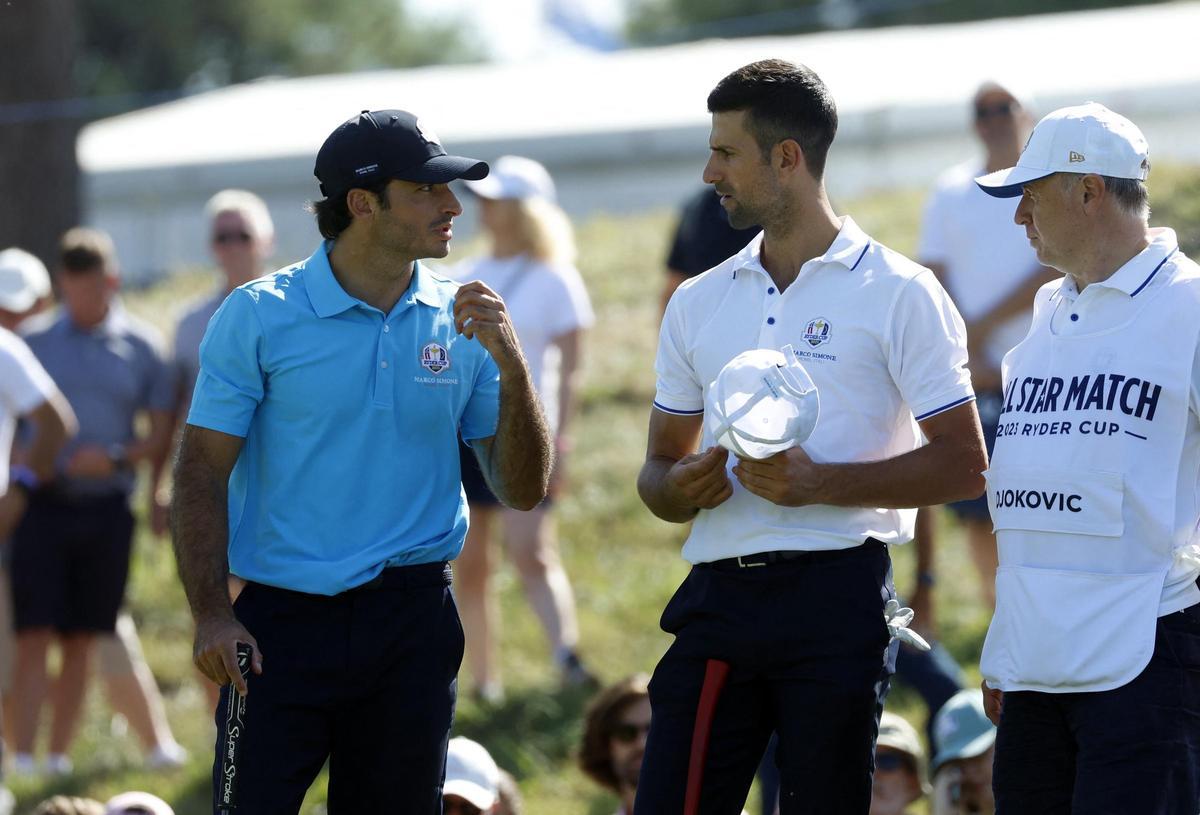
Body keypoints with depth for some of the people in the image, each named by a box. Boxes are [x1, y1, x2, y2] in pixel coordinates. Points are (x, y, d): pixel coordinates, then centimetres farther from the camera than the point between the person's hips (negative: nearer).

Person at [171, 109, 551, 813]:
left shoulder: (462, 321, 7)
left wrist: (510, 365, -7)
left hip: (415, 621, 3)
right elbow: (203, 474, -2)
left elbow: (522, 490, 7)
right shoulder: (259, 316, -2)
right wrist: (212, 615, -13)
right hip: (283, 619, -3)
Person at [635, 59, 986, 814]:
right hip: (721, 597, 5)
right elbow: (660, 469, 20)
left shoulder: (898, 293, -2)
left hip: (836, 601, -5)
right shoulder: (698, 304, 16)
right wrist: (681, 488, -5)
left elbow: (963, 466, -6)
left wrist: (821, 482, -16)